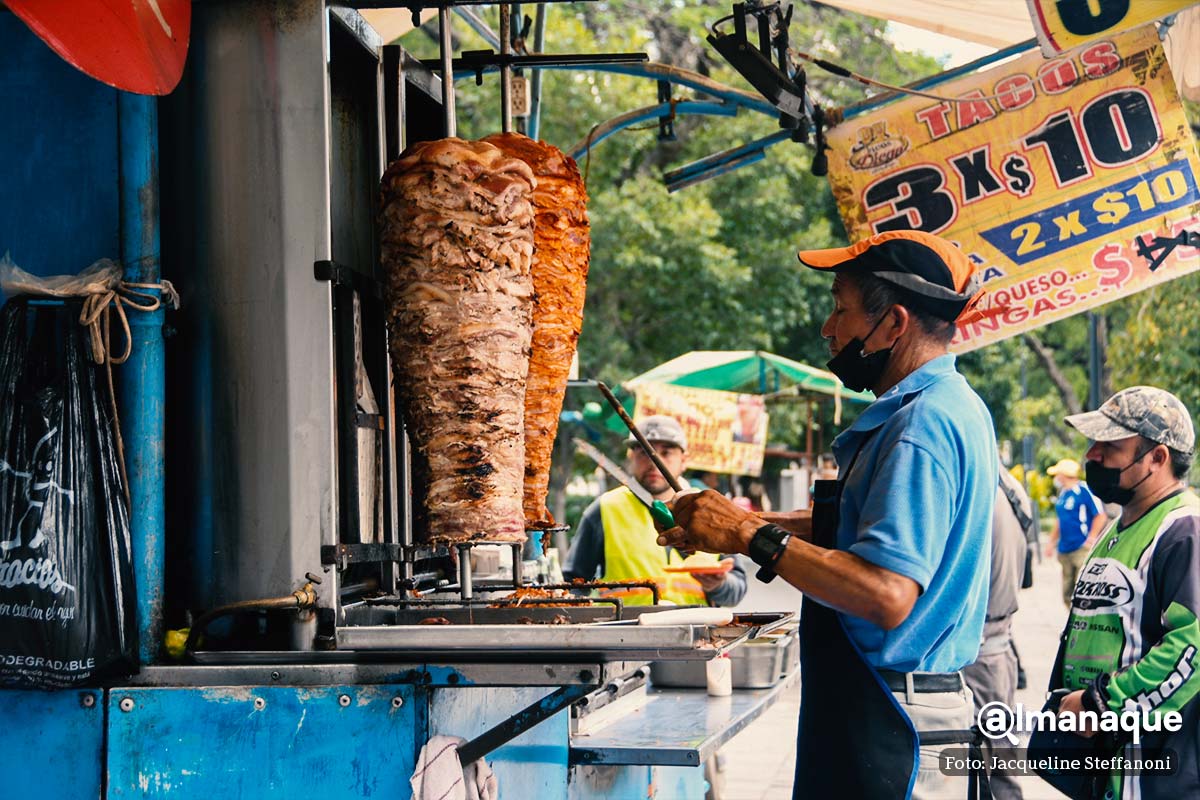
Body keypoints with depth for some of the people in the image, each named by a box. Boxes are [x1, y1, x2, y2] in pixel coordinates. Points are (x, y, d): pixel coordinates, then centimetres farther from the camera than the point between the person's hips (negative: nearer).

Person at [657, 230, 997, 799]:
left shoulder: (921, 426, -20)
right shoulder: (953, 406, 14)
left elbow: (887, 594, -29)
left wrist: (752, 538, -21)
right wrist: (737, 523, 14)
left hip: (888, 726, -10)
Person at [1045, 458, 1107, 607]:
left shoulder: (1085, 490, -11)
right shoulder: (1063, 493, 15)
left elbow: (1101, 516, -13)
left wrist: (1090, 539, -16)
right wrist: (1052, 541, 23)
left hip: (1082, 549, -9)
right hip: (1065, 550, 9)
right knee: (1068, 592, 11)